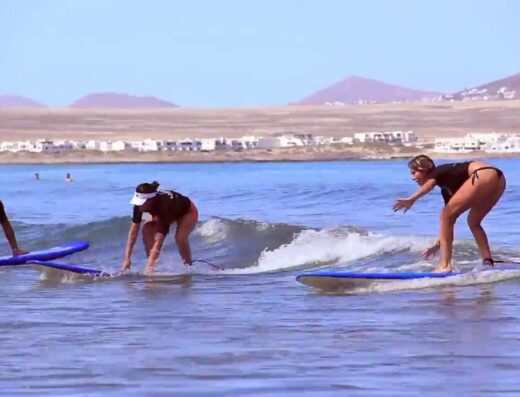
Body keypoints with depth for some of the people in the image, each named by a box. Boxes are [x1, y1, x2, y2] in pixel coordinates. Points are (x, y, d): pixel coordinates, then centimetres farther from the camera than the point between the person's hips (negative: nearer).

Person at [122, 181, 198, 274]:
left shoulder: (164, 205, -45)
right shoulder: (140, 204, -30)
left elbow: (158, 242, -48)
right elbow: (133, 231, -27)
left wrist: (150, 265, -53)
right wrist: (127, 259, -32)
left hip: (187, 212, -6)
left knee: (180, 237, -32)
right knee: (147, 230, -19)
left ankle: (188, 267, -10)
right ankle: (152, 264, -11)